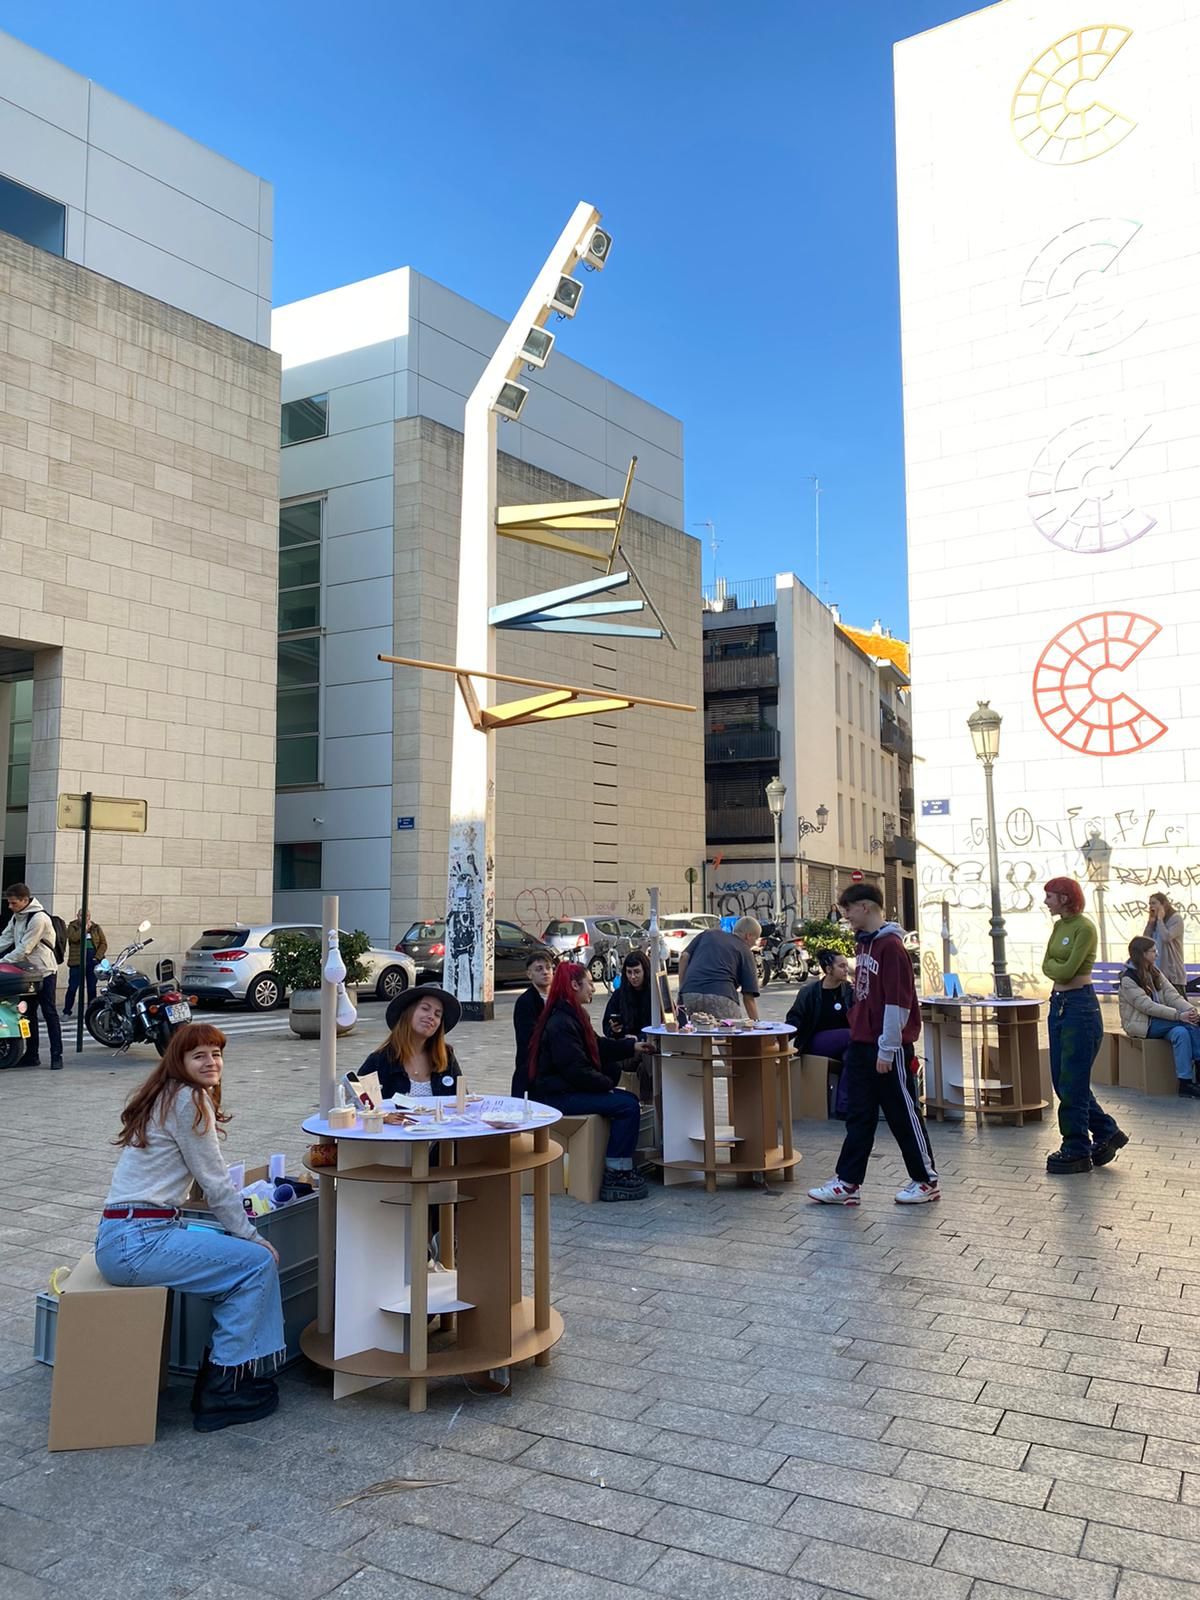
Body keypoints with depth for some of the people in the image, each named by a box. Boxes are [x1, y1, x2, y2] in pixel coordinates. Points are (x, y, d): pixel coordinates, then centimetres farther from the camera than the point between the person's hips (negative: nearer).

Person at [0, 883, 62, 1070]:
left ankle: (56, 1056, -4)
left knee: (50, 1014, -6)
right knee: (29, 1014, 11)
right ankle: (32, 1055, 19)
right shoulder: (17, 917, 9)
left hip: (44, 972, -8)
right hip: (28, 973, 8)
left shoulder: (39, 918, -19)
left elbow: (25, 948, -21)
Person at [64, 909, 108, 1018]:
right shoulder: (72, 926, 6)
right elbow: (73, 938, -15)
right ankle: (66, 1012, 4)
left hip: (93, 961, 2)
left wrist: (97, 957, -5)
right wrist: (84, 928, -14)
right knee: (72, 987, -4)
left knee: (92, 988, 6)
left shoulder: (96, 927, 11)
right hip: (77, 961, -2)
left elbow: (104, 944, 6)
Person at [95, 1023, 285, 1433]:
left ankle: (222, 1368, 15)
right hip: (137, 1241, -10)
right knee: (258, 1262, -7)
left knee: (238, 1250, 15)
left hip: (123, 1238, 10)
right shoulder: (188, 1100, -12)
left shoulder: (166, 1098, 17)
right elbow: (215, 1185, -9)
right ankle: (222, 1392, 0)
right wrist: (255, 1239, -1)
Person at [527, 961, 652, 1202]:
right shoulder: (561, 1023, -20)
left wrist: (632, 1047, 12)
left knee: (628, 1100, 3)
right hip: (557, 1096, -11)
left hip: (568, 1088, 11)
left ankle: (622, 1170, 3)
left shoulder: (572, 1015, 14)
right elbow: (577, 1070, -23)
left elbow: (598, 1046, 21)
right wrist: (608, 1084, -12)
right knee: (627, 1105, -17)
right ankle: (615, 1176, -12)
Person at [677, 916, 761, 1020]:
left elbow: (684, 957, 14)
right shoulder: (745, 951, 15)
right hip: (721, 996, -4)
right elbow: (749, 997, 9)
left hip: (689, 994, 4)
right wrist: (756, 1023, 14)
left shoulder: (708, 933, 26)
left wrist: (681, 990, 16)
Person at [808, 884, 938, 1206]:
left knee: (903, 1114, 4)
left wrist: (887, 1049, -17)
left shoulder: (890, 946, -15)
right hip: (860, 1044, 8)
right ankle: (847, 1183, 14)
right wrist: (857, 1030, 17)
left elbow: (897, 1001, -18)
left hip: (888, 1048, -8)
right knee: (859, 1115, 10)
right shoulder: (863, 943, 12)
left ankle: (927, 1181, 18)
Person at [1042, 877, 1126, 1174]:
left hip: (1080, 1006, -9)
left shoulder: (1085, 928, -14)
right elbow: (1047, 965, 8)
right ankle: (1107, 1133, 26)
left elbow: (1067, 970, -19)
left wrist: (1054, 965, -1)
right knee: (1061, 1080, 12)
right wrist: (1059, 967, -10)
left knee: (1072, 1082, -2)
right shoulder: (1059, 926, 12)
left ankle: (1077, 1151, 9)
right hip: (1058, 1004, 9)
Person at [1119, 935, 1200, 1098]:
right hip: (1141, 1026, -6)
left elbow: (1172, 995, -1)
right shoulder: (1128, 979, -12)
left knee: (1181, 1032, -26)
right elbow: (1147, 1006, -22)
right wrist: (1179, 1015, -29)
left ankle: (1186, 1082, -27)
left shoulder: (1155, 972, 11)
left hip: (1160, 1022, 6)